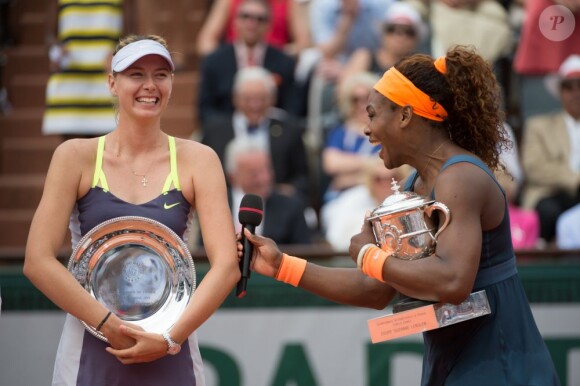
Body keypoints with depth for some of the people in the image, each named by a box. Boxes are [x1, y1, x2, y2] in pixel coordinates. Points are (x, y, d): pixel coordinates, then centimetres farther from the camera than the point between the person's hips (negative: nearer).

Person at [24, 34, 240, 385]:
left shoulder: (197, 160, 0)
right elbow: (38, 261, -8)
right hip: (91, 353, 0)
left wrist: (170, 338, -16)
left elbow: (227, 264, -7)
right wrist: (109, 324, -16)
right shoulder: (77, 157, -1)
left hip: (169, 357, 0)